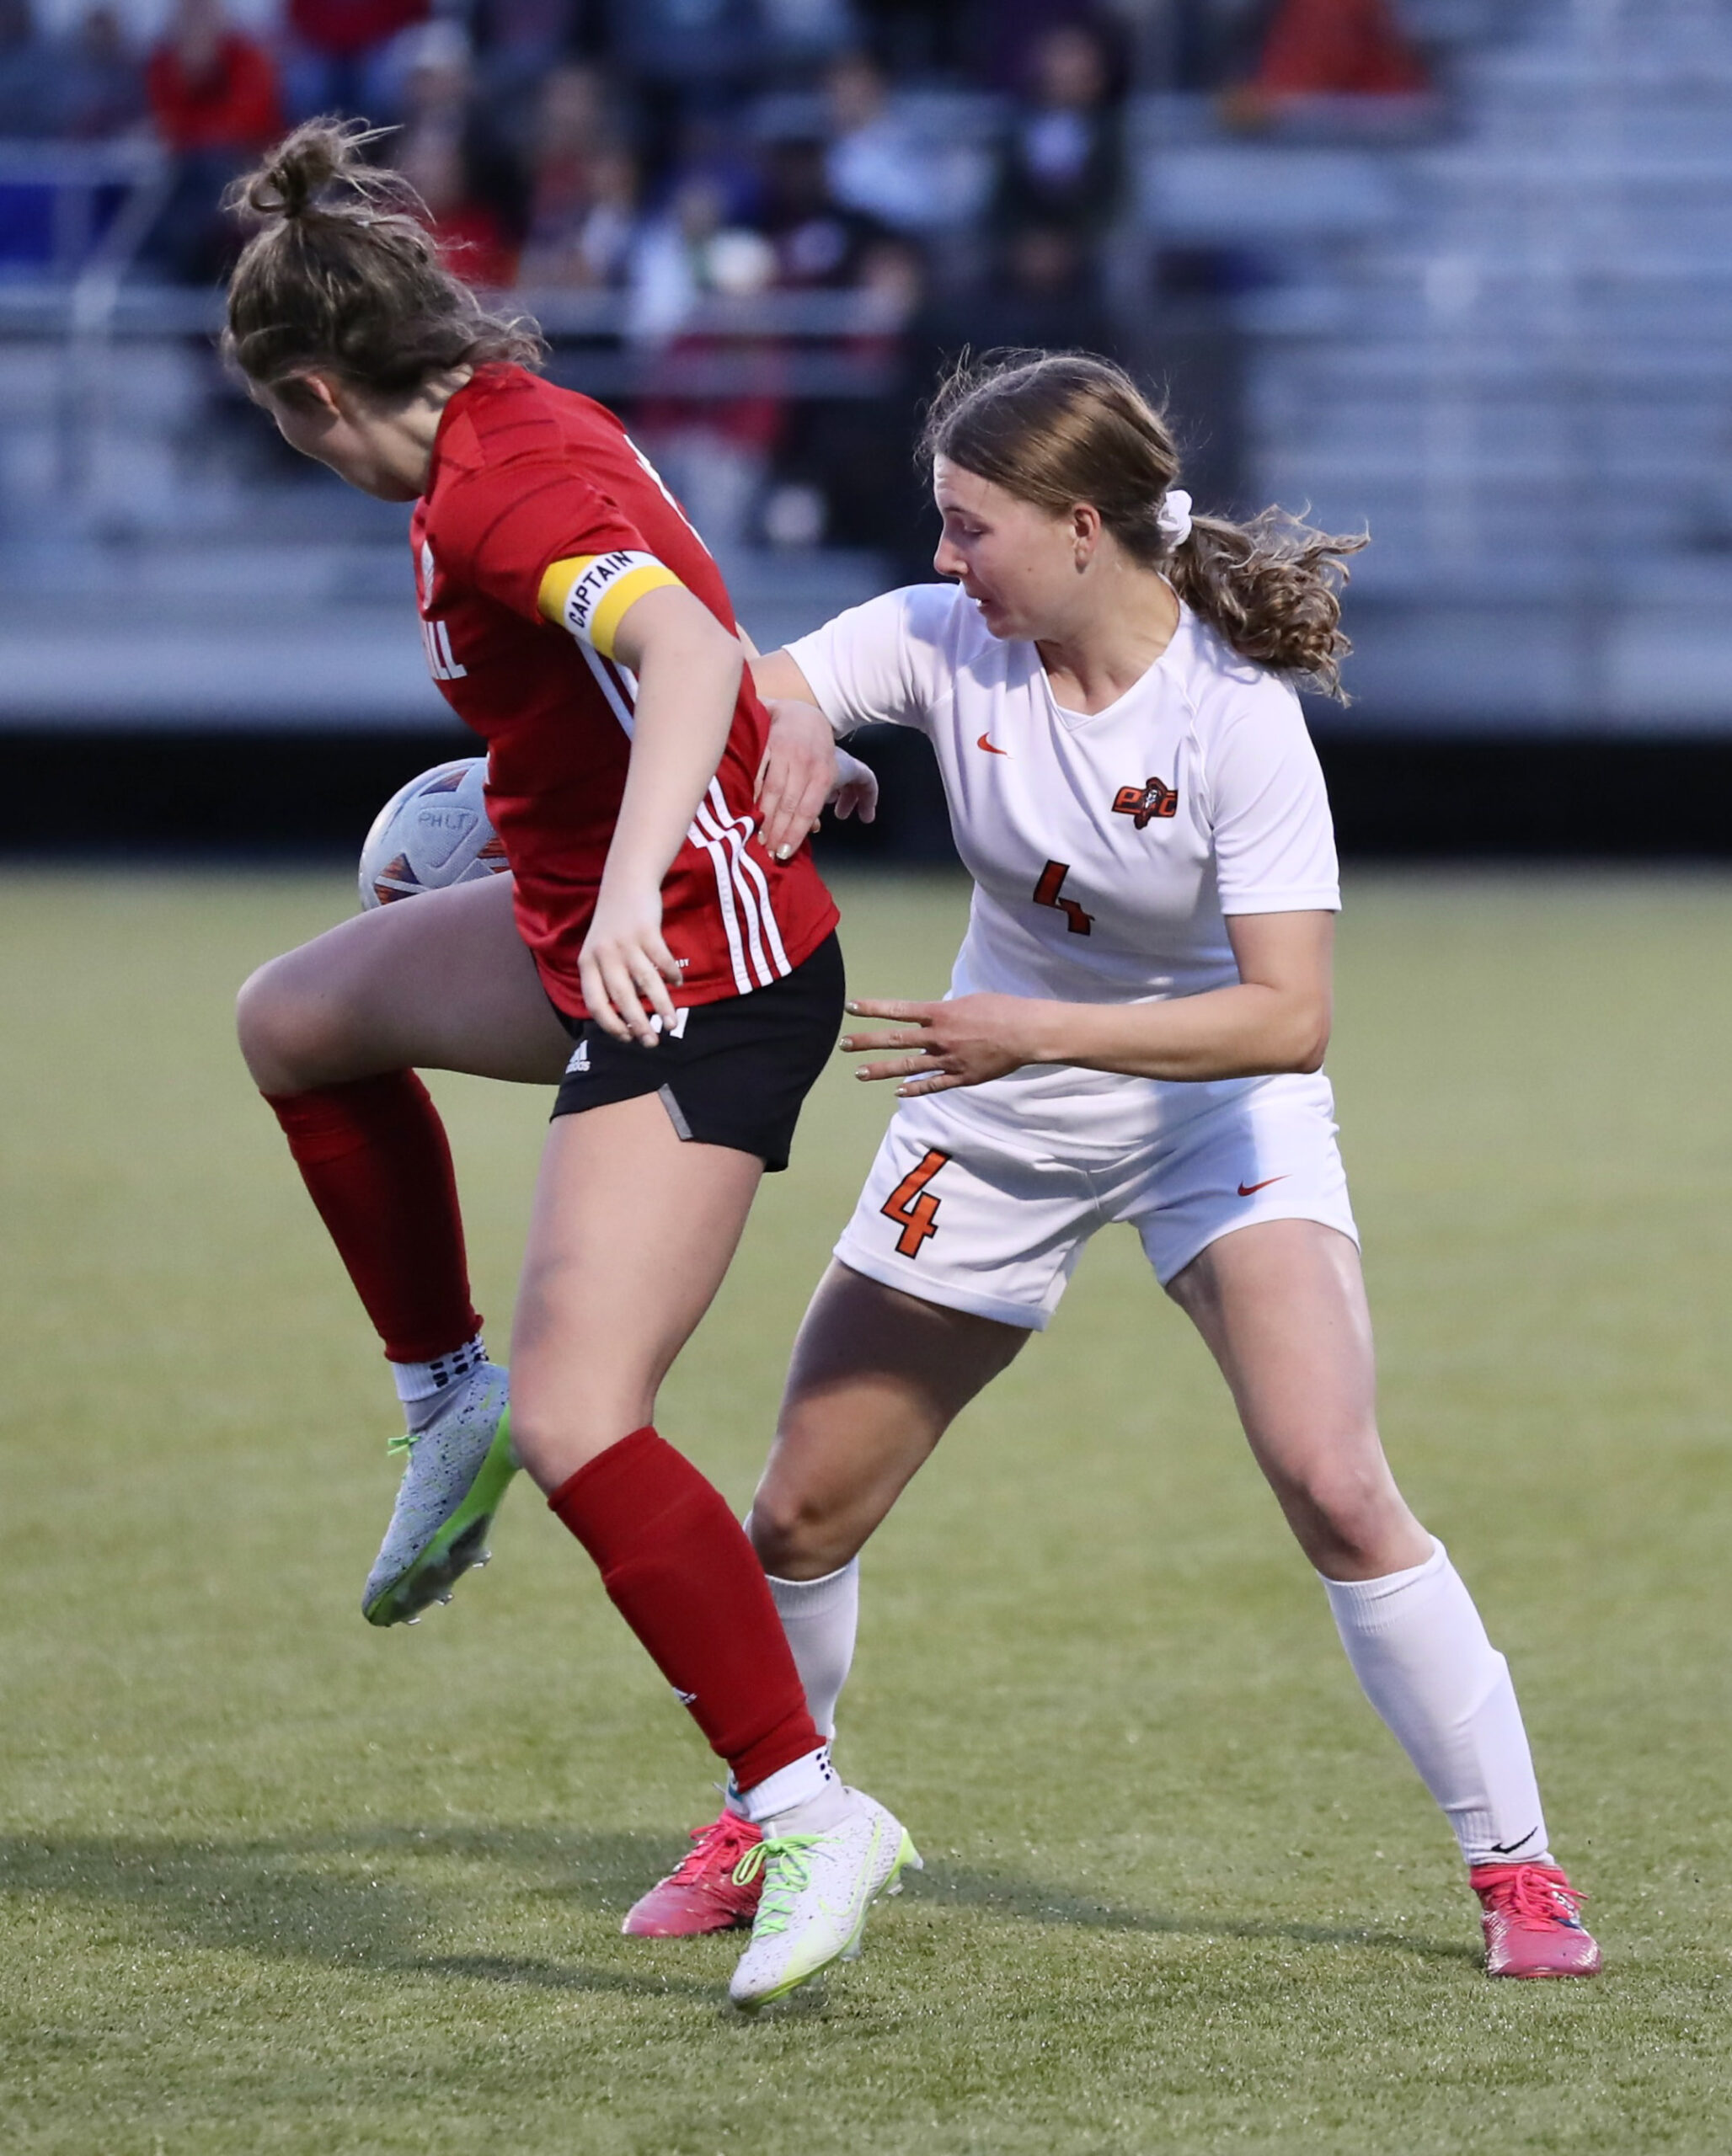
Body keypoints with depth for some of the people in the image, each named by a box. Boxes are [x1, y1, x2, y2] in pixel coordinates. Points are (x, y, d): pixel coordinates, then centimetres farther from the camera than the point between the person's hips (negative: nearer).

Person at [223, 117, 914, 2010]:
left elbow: (688, 651, -39)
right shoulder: (508, 424, 6)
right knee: (296, 1020, 28)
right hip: (602, 936, 10)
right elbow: (701, 649, 22)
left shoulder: (498, 488, -23)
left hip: (698, 981, -10)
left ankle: (809, 1814, -13)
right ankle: (448, 1396, 34)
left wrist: (632, 885, -51)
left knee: (574, 1429, -16)